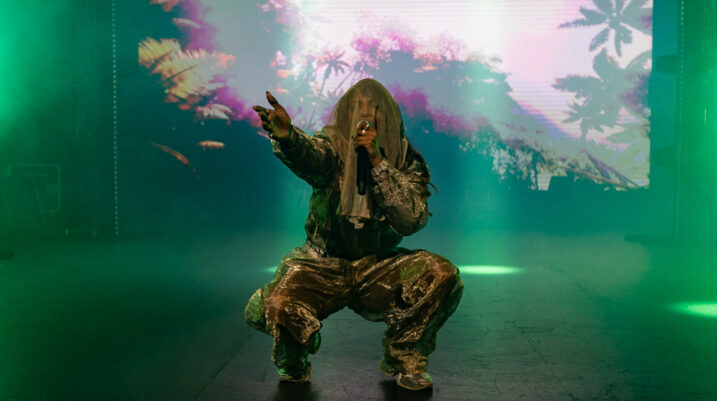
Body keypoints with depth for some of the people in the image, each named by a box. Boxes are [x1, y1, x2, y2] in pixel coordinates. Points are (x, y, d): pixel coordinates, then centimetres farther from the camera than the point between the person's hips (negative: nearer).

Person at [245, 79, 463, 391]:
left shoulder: (406, 161, -2)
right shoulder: (332, 148, -6)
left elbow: (411, 221, -17)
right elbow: (307, 157, -32)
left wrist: (378, 162, -25)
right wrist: (285, 136, -56)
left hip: (378, 269, 2)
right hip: (322, 264, -1)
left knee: (442, 274, -23)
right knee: (278, 307, -30)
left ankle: (403, 359, 3)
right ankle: (294, 367, 9)